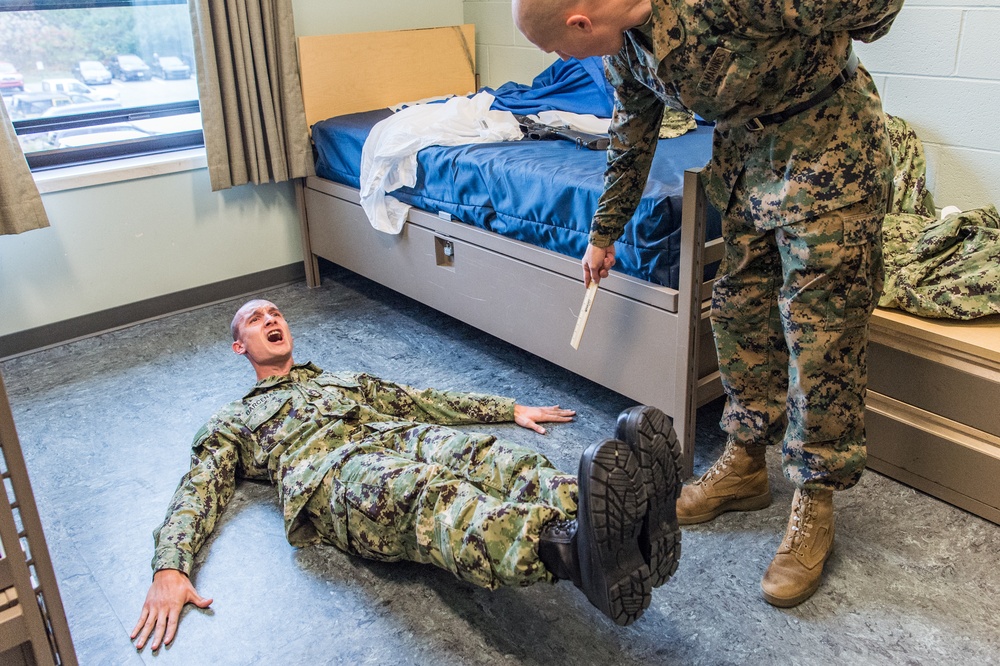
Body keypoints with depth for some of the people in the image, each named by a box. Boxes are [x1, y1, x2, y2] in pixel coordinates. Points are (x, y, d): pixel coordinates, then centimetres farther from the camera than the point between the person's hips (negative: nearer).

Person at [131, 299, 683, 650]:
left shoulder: (344, 380, 42)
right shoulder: (232, 422, 31)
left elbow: (422, 401, 36)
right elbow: (197, 492, 15)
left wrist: (512, 408, 27)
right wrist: (169, 570, -6)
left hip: (404, 437, 5)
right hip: (328, 473, -4)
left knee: (500, 460, -31)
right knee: (427, 491, -41)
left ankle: (635, 531, -58)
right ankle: (572, 550, -69)